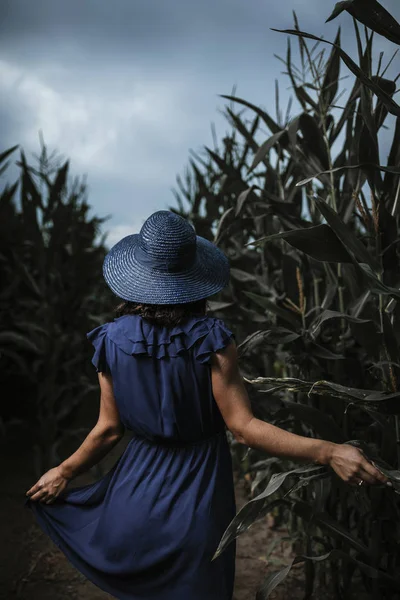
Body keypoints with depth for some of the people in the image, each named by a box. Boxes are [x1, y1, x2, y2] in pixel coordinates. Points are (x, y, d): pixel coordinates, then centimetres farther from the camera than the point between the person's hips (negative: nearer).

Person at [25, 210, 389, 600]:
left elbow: (109, 429, -5)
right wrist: (328, 452, -22)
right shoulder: (210, 340, -20)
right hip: (198, 495, -2)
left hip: (138, 488, 2)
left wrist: (65, 472, 13)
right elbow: (243, 427, -22)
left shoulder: (111, 341, -12)